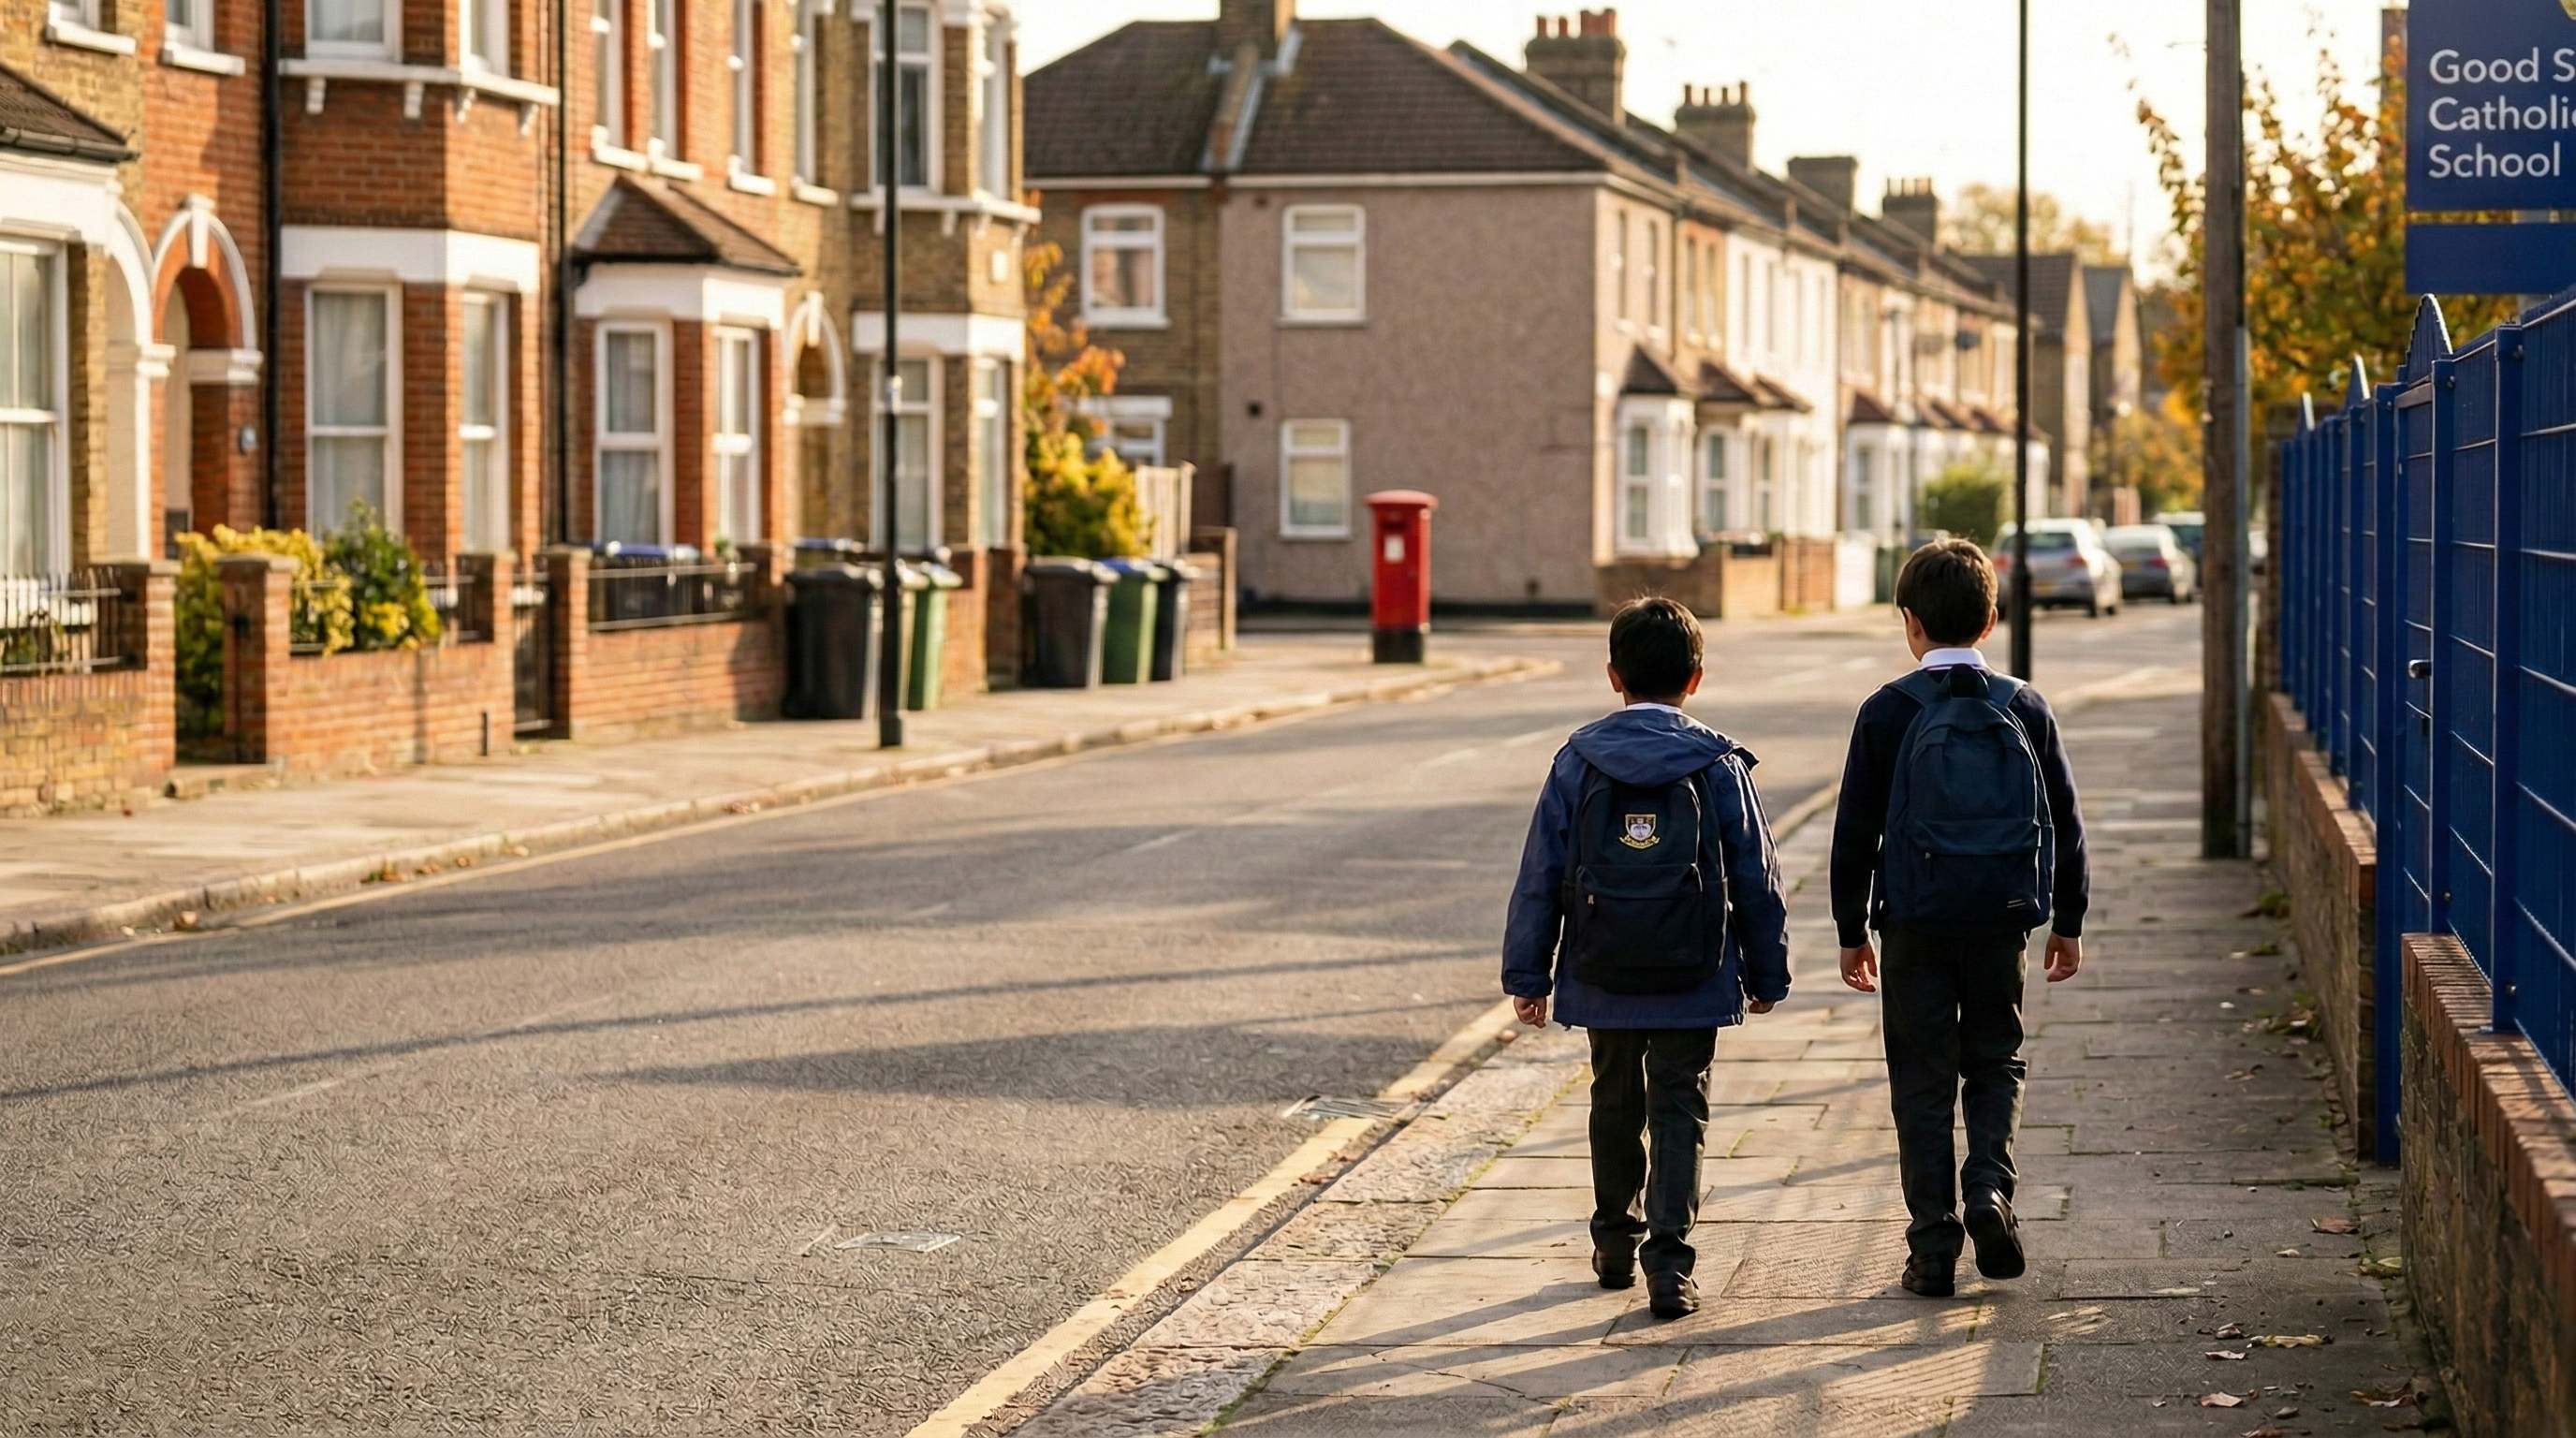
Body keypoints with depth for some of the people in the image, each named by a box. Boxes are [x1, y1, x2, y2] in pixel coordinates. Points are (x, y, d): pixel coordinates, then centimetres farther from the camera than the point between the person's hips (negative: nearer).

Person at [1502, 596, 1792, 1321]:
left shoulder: (1577, 761, -4)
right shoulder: (1719, 766, -5)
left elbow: (1540, 874, -2)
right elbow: (1757, 879, 1)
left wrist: (1527, 973, 6)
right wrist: (1766, 973, 12)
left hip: (1603, 979, 2)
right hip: (1692, 981, -1)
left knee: (1615, 1102, 20)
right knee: (1679, 1112, 2)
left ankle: (1615, 1241, 33)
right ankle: (1669, 1262, -9)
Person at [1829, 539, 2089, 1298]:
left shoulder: (1890, 712, -5)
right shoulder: (2025, 708, 2)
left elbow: (1856, 830, -2)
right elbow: (2064, 821, 8)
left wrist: (1852, 930, 7)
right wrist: (2068, 922, 18)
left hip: (1916, 922, -2)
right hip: (2002, 919, 2)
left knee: (1923, 1078, 6)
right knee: (1997, 1061, 17)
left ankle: (1934, 1246, 4)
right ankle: (1990, 1185, -8)